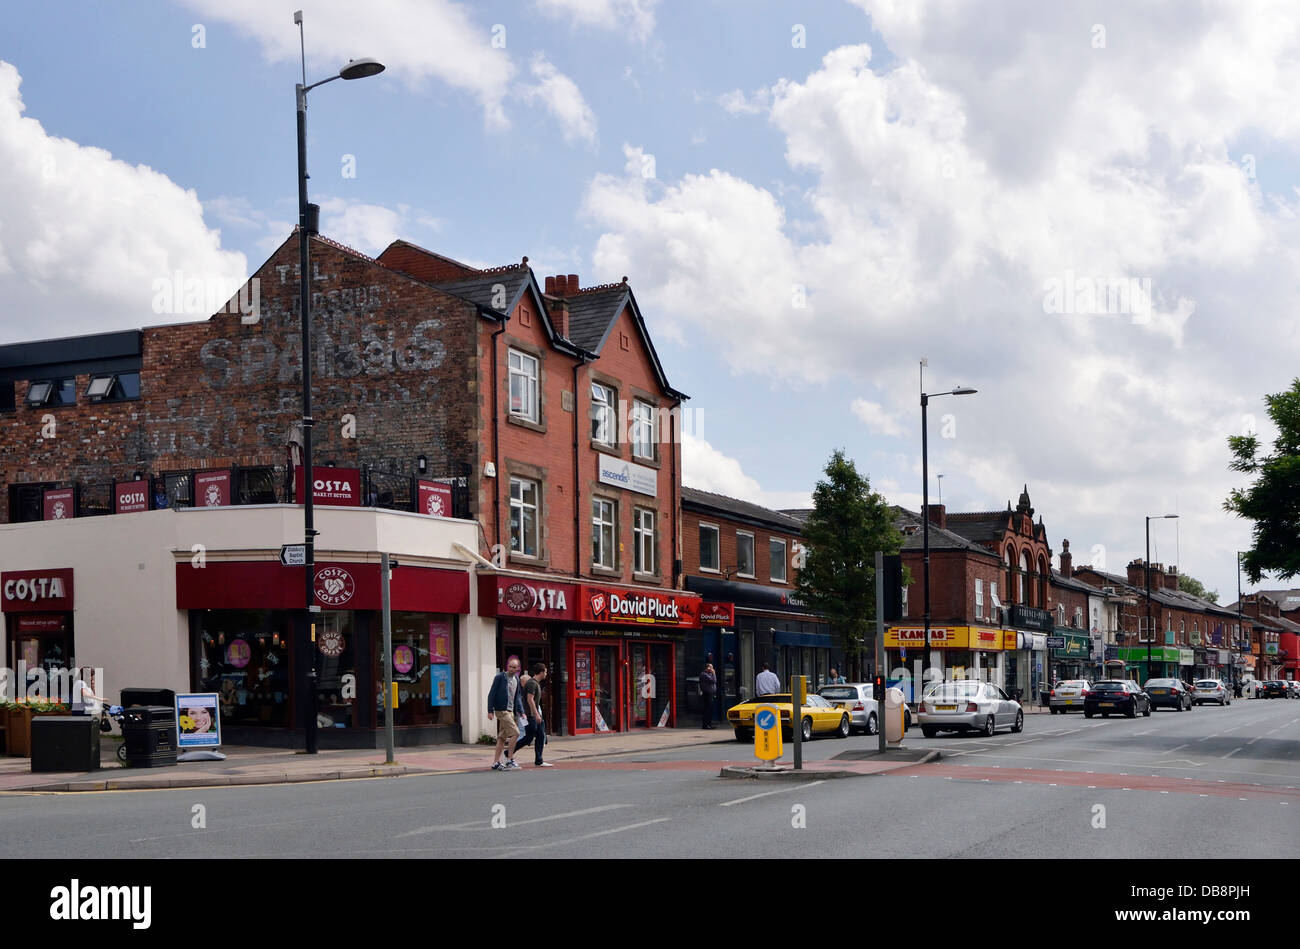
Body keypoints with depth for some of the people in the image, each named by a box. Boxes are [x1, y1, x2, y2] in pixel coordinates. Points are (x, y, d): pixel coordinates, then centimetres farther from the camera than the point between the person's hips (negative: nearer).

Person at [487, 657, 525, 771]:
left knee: (502, 737, 9)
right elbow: (491, 694, -8)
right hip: (501, 710, -7)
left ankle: (496, 762, 14)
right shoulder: (500, 677, -8)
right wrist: (490, 711, -12)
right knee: (515, 733, -14)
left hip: (510, 711, 7)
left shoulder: (516, 679, 13)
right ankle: (510, 761, -9)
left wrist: (521, 712, 13)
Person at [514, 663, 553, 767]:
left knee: (541, 737, 6)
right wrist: (536, 714, -25)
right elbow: (530, 699, -23)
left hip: (535, 715, 10)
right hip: (531, 715, -10)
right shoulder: (532, 683, -15)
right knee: (529, 738, -7)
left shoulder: (536, 683, 17)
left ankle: (538, 762, 7)